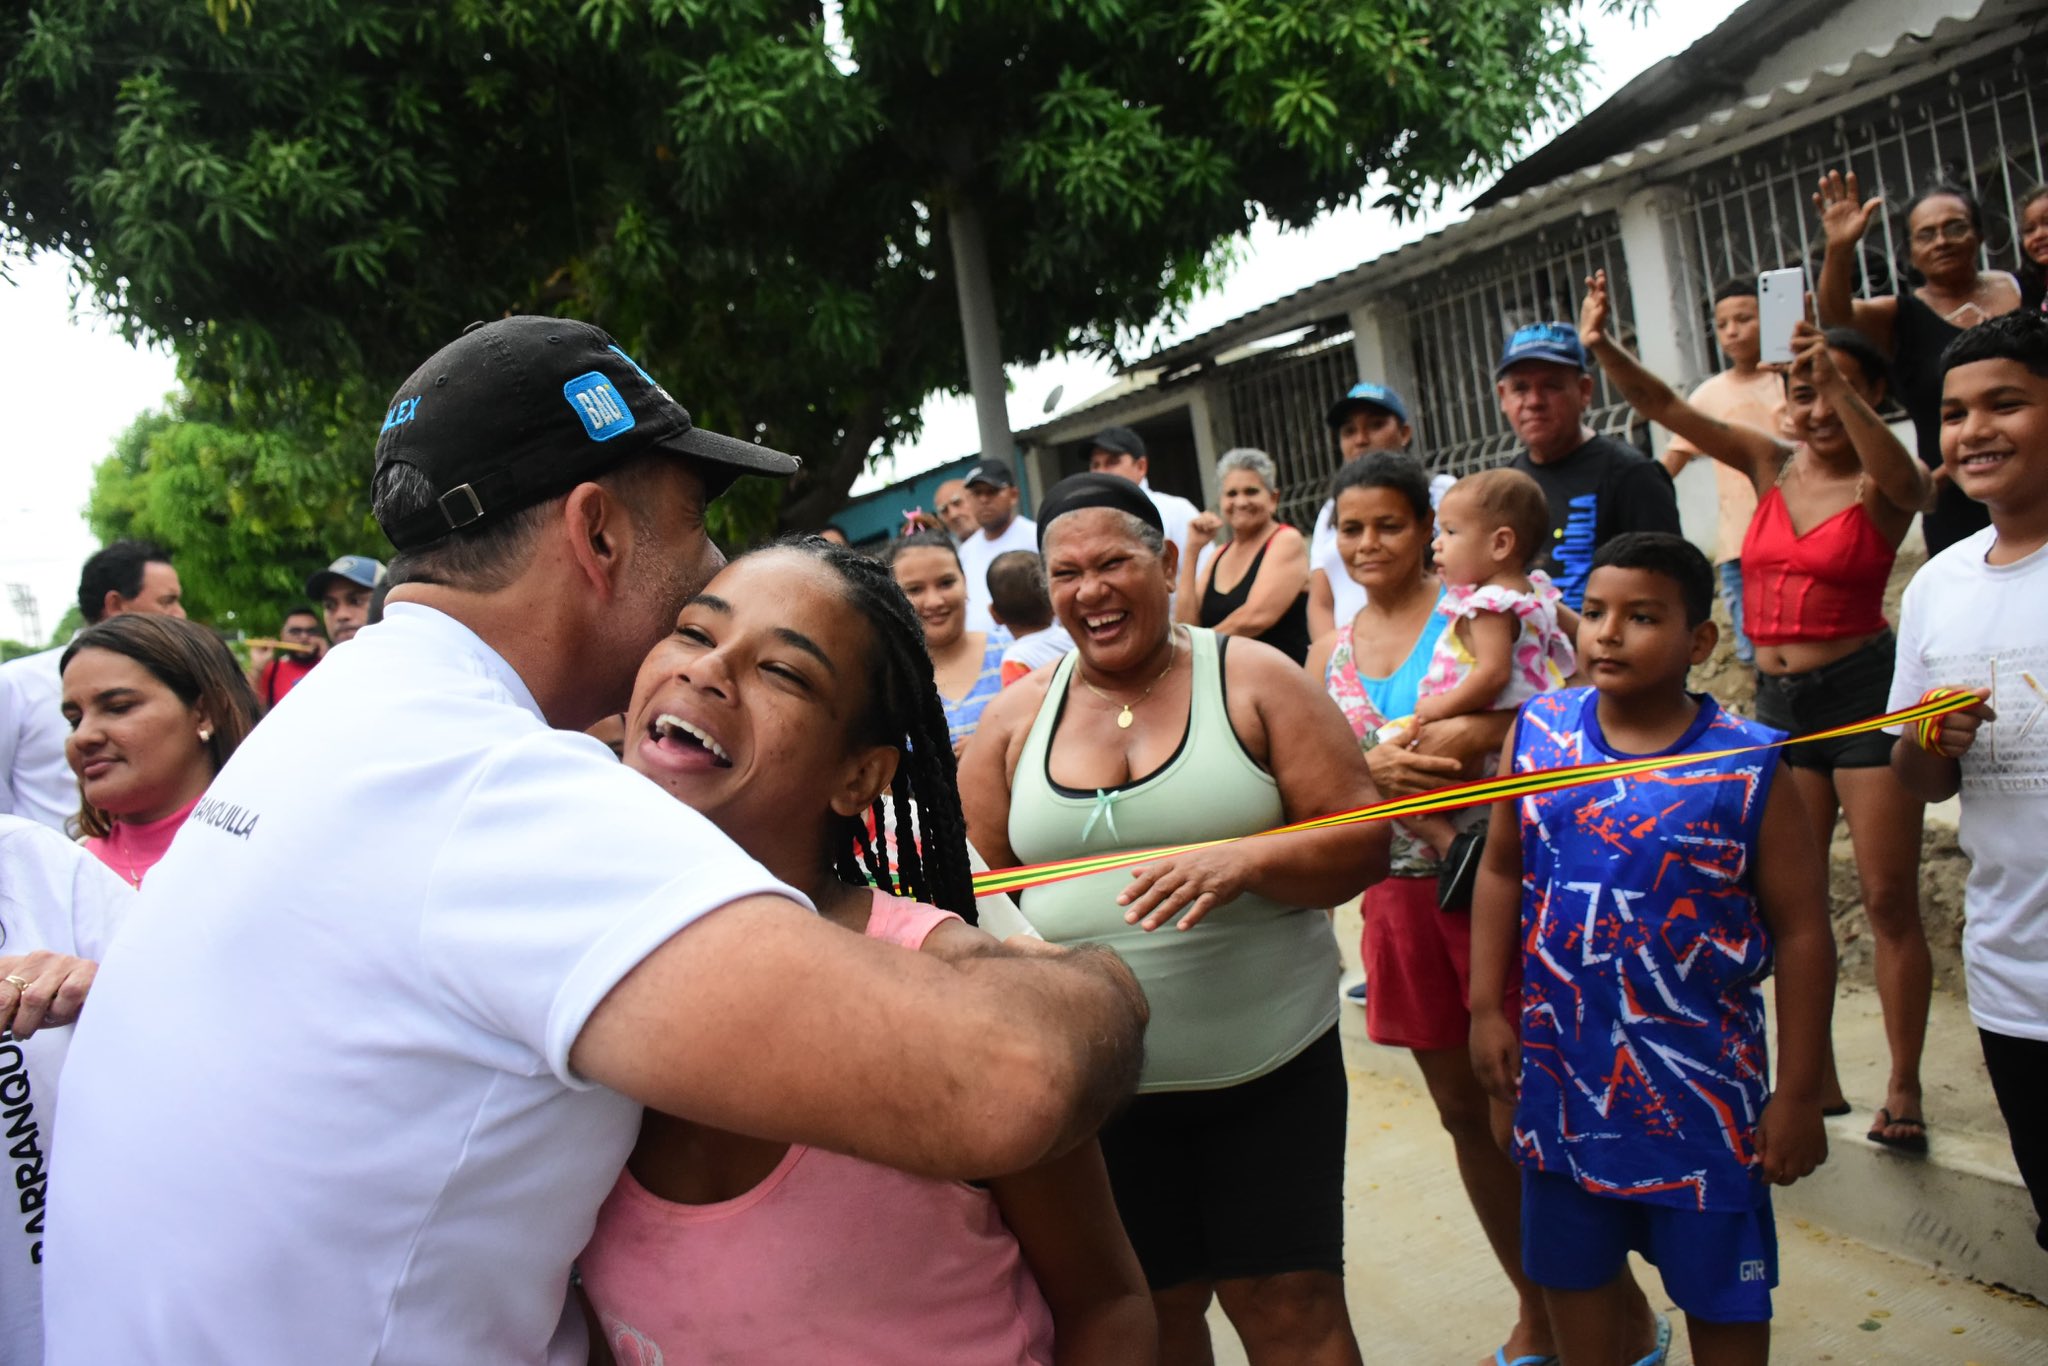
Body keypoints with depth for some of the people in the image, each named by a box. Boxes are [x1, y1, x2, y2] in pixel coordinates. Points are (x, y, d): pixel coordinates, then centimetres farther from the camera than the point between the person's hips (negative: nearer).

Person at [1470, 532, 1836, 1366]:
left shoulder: (1746, 766, -13)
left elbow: (1802, 930, -8)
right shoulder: (1539, 732, -3)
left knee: (1721, 1294, 14)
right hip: (1562, 1074, 3)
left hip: (1699, 1088, -3)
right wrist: (1488, 1009, 2)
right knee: (1571, 1273, 20)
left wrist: (1798, 1093, -7)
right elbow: (1501, 870, 6)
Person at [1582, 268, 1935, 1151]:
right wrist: (1604, 349, -19)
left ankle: (1903, 1090, 13)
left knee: (1888, 898, 1)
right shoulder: (1770, 465, 5)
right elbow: (1666, 408, -4)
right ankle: (1817, 1079, 21)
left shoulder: (1882, 489, -7)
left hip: (1864, 690, -5)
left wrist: (1839, 384, -45)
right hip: (1777, 699, 5)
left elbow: (1899, 475, -32)